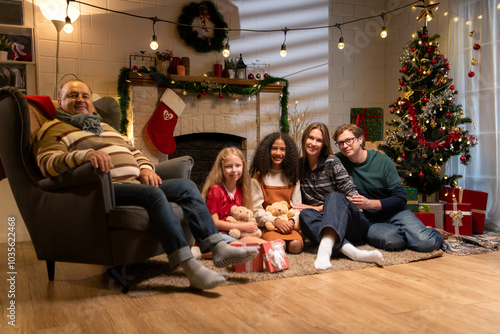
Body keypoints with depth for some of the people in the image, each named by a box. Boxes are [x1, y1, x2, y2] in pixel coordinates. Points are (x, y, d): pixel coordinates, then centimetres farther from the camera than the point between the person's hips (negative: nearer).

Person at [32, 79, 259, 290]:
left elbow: (134, 152, 31)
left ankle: (218, 248, -14)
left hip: (133, 184, 8)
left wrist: (145, 168, 7)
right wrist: (85, 155, -29)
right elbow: (48, 162, -10)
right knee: (153, 194, -33)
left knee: (187, 186, -5)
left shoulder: (105, 127, 33)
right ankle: (190, 268, -37)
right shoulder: (53, 129, 9)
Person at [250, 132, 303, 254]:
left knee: (296, 245, -28)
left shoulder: (292, 177, 17)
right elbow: (256, 209, 0)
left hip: (289, 225, 3)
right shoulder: (258, 177, 7)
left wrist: (292, 220, -11)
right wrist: (275, 221, -16)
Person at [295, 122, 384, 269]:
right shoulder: (299, 165, 10)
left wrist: (319, 208, -10)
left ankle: (325, 248, -59)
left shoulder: (332, 162, -2)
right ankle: (351, 251, -50)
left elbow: (353, 196, -8)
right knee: (305, 215, -30)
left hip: (351, 223, -2)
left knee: (334, 196, -33)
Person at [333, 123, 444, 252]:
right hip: (368, 220, 0)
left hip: (393, 212, 1)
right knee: (392, 240, -34)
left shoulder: (382, 160, -2)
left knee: (427, 243, -23)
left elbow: (400, 199, -4)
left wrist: (369, 203, -20)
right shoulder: (338, 161, -1)